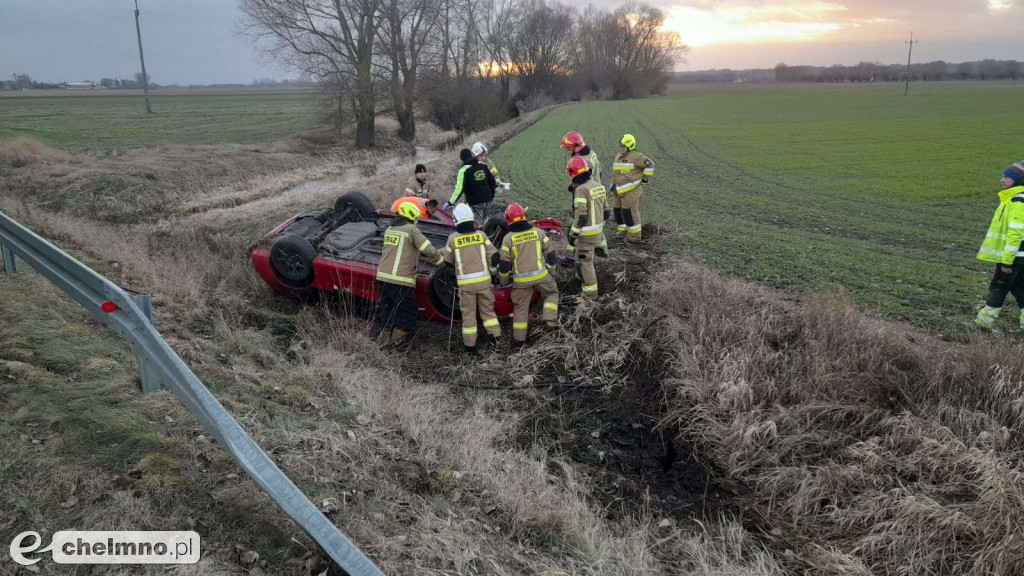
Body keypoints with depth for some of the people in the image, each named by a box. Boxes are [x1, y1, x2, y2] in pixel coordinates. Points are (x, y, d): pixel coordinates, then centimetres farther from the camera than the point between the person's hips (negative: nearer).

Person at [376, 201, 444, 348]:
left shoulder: (389, 230, 15)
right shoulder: (411, 229, -6)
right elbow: (428, 250, -9)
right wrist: (442, 262, 7)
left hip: (382, 276, 7)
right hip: (401, 280, -7)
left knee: (386, 309, 20)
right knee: (408, 311, 6)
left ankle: (385, 335, 25)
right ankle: (398, 338, 7)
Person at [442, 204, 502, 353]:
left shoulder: (453, 238, -4)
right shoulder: (481, 234, -1)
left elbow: (448, 261, 7)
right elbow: (493, 255, -1)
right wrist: (493, 271, 15)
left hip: (465, 282, -1)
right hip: (483, 279, 1)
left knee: (468, 313, 9)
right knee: (487, 309, 17)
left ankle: (469, 345, 14)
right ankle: (495, 336, 8)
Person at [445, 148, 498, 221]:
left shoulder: (464, 170, -12)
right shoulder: (483, 166, 6)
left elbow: (459, 189, -19)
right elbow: (492, 181, 14)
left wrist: (450, 203, -14)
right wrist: (492, 196, 26)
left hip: (476, 204, -6)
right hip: (488, 201, 6)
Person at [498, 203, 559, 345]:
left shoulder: (508, 238, -7)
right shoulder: (538, 232, -3)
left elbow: (504, 263, -4)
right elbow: (550, 254, 4)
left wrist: (503, 280, 12)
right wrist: (550, 270, 20)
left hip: (521, 280, 0)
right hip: (541, 275, 0)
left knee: (520, 306, 13)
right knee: (551, 293, 25)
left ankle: (519, 338, 18)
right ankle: (550, 319, 6)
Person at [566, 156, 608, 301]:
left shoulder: (581, 189, -22)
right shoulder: (598, 185, 5)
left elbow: (580, 217, -24)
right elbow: (605, 210, 11)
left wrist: (573, 234, -15)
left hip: (586, 233, -9)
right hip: (598, 229, 9)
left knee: (584, 262, 2)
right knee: (587, 256, 29)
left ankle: (591, 293, 7)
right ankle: (586, 276, 49)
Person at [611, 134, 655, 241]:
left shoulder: (636, 157, -11)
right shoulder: (618, 157, 14)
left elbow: (650, 165, -8)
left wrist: (644, 178, -4)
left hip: (631, 190, -8)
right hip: (619, 190, 8)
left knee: (630, 211, -8)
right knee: (618, 210, 10)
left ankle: (635, 234, 1)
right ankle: (623, 231, 23)